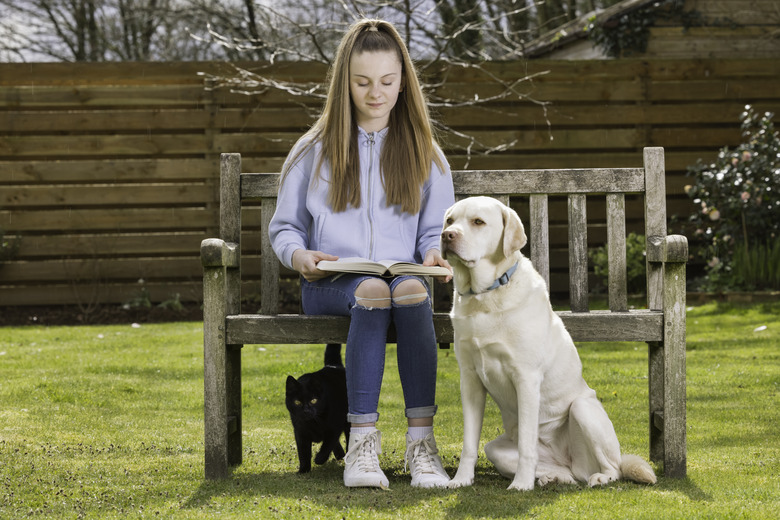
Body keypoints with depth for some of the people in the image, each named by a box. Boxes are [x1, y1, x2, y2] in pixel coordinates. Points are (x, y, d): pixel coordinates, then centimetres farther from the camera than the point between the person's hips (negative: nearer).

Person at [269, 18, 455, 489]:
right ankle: (362, 441, -41)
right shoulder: (315, 150, 14)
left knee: (411, 289, -37)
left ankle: (421, 440, -42)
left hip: (403, 276, 1)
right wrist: (298, 255, -9)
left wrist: (434, 254, -7)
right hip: (331, 285, -1)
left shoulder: (425, 153, 18)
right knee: (372, 292, -38)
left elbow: (435, 231, 18)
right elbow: (284, 227, 15)